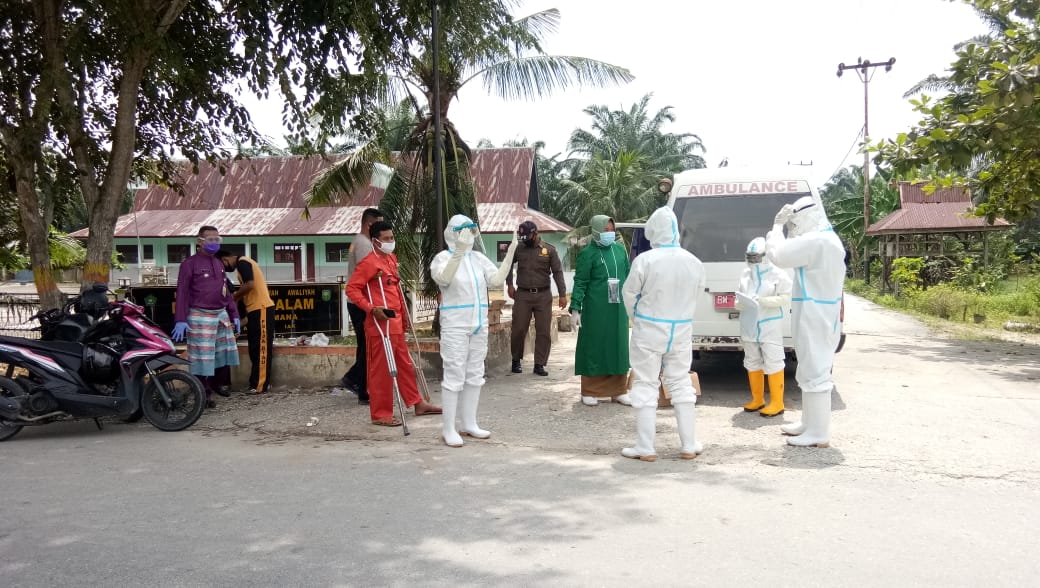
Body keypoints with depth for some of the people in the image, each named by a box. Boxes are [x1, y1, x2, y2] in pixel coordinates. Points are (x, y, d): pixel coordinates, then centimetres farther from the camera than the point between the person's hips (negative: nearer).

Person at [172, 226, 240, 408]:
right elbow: (182, 293, -11)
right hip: (200, 316, -7)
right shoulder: (190, 263, -6)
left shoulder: (219, 264, 16)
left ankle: (217, 383, 31)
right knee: (202, 356, -4)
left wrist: (234, 315, 14)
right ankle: (204, 394, 3)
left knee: (224, 352, 13)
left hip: (221, 315, 7)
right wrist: (180, 320, -18)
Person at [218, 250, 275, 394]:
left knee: (261, 348, -8)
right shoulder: (243, 263, 20)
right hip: (255, 309, 10)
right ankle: (256, 383, 19)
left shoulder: (242, 262, -10)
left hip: (261, 309, -10)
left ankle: (260, 385, -6)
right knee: (255, 348, 13)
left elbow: (250, 285, -21)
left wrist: (234, 296, -6)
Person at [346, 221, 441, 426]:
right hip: (380, 324, -9)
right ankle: (380, 415, 8)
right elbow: (351, 289, -16)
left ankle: (418, 404, 28)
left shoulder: (391, 258, 15)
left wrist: (403, 314, 23)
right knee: (381, 369, -1)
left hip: (396, 323, 9)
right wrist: (372, 308, -23)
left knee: (405, 364, 17)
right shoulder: (368, 263, -12)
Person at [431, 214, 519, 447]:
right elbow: (443, 279, -28)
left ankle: (469, 424, 23)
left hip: (479, 324, 6)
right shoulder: (443, 257, -6)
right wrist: (459, 251, -38)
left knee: (474, 375, 12)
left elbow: (497, 281, -3)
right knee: (454, 376, -6)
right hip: (455, 326, -6)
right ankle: (448, 429, 1)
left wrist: (510, 253, -10)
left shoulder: (479, 258, 9)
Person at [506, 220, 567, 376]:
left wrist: (562, 294, -6)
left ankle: (539, 364, 10)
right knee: (518, 329, -1)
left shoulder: (549, 250, 1)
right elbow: (508, 264, 21)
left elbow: (557, 272, 0)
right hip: (523, 295, 0)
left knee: (543, 331, 1)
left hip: (543, 295, 0)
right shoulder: (519, 250, 5)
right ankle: (516, 361, 17)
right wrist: (509, 284, 12)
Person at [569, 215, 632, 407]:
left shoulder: (620, 249, 10)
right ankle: (589, 392, 13)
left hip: (618, 308, 5)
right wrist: (575, 308, -11)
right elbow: (580, 282, -5)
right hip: (595, 310, -5)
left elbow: (628, 276, 17)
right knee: (594, 348, 2)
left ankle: (618, 391, 21)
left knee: (619, 348, 10)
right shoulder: (588, 253, -4)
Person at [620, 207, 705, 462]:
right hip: (681, 330, 4)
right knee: (681, 384, 15)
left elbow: (629, 293, -4)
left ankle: (645, 448, 7)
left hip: (649, 330, -4)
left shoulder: (645, 260, -15)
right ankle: (689, 445, 19)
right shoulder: (694, 262, -1)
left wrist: (636, 318, 14)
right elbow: (697, 294, 9)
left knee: (646, 386, 4)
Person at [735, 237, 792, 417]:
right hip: (749, 326, 6)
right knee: (752, 362, 13)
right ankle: (757, 399, 26)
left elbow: (787, 298, -8)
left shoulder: (778, 275, -6)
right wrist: (741, 303, -7)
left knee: (773, 363, -3)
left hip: (770, 326, -6)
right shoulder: (746, 274, 8)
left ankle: (777, 403, 7)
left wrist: (764, 301, -19)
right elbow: (739, 297, 15)